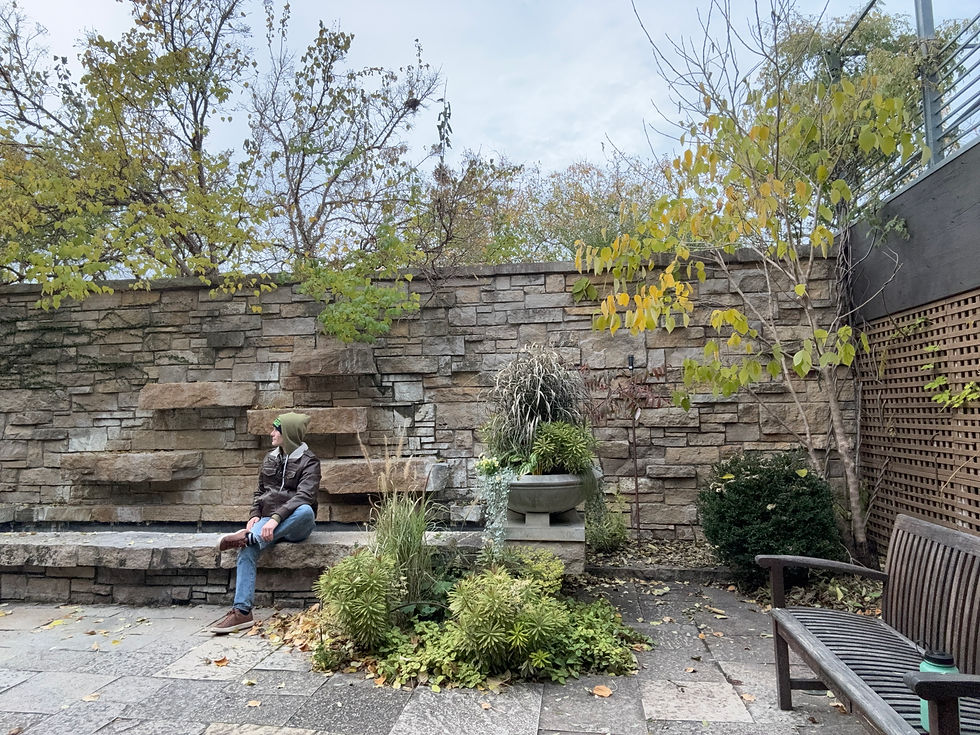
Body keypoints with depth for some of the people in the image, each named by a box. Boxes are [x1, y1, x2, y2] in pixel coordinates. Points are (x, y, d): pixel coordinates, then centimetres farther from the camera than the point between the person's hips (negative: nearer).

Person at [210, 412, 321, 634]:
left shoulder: (308, 461, -3)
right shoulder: (270, 459, 16)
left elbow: (304, 496, -17)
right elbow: (259, 492, 20)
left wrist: (276, 518, -30)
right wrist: (255, 515, -1)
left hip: (295, 524, -4)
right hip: (268, 522, 4)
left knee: (306, 511, -39)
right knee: (246, 551, -25)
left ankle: (249, 536, -37)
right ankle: (242, 612, -25)